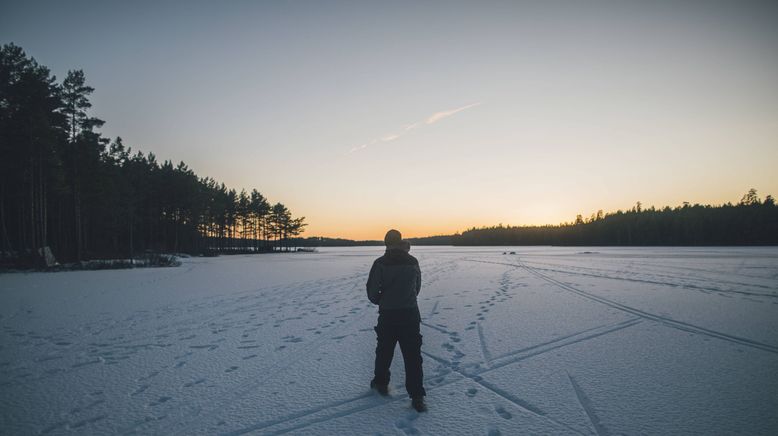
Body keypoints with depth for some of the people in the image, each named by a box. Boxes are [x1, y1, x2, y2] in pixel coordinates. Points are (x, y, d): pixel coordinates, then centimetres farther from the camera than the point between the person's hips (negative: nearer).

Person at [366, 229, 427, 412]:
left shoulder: (380, 263, -11)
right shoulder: (413, 262, -1)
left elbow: (372, 291, -9)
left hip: (388, 315, -1)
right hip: (410, 314, 1)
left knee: (384, 351, 19)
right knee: (413, 355, 4)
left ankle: (381, 383, 36)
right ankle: (417, 397, 3)